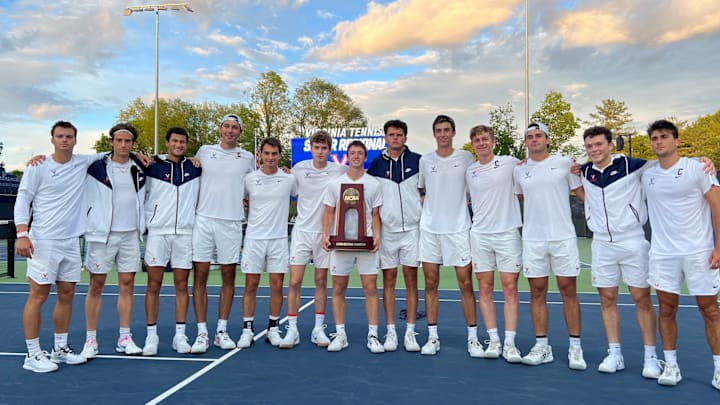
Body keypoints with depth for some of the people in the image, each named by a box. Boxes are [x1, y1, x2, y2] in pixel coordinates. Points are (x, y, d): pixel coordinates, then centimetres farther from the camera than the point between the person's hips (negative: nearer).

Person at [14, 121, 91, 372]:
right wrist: (22, 234, -16)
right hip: (43, 241, -5)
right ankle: (33, 355, 7)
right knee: (38, 296, -2)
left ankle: (60, 348, 22)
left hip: (71, 241, 5)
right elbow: (22, 201, -5)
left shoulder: (82, 164, 8)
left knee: (66, 295, 10)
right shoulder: (38, 168, -3)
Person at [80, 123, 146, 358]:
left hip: (130, 234, 3)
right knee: (96, 285, 1)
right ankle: (90, 340, 11)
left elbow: (141, 200, 20)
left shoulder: (139, 169, 8)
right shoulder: (96, 167, -2)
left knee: (127, 284, 5)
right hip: (102, 234, -3)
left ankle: (125, 338, 13)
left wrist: (141, 228, 15)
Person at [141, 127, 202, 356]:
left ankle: (180, 335, 10)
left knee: (182, 285, 4)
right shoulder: (153, 168, 4)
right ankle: (151, 335, 7)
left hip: (185, 232, 2)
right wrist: (145, 222, 3)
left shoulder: (195, 169, 9)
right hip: (158, 231, -1)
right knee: (154, 284, -1)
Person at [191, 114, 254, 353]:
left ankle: (222, 331, 14)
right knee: (200, 276, -2)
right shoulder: (204, 151, 9)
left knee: (228, 277, 4)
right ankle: (202, 333, 6)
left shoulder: (247, 158, 9)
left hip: (232, 223, 0)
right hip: (204, 219, 0)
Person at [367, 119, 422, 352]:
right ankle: (391, 331, 13)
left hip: (411, 228, 0)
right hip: (386, 229, 1)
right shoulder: (376, 164, 5)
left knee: (411, 279, 3)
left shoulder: (417, 161, 2)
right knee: (389, 280, 5)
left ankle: (410, 332, 11)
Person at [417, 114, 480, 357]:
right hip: (430, 228, 2)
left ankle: (473, 338, 12)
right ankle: (432, 337, 15)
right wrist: (429, 208, 8)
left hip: (459, 229, -2)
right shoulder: (425, 161, 7)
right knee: (430, 284, 5)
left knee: (466, 283, 0)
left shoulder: (466, 158, 2)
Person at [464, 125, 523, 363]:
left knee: (510, 289, -1)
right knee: (485, 289, 4)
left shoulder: (509, 163, 1)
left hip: (508, 233, -2)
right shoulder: (469, 172, 10)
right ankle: (494, 340, 13)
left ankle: (510, 343, 6)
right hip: (479, 235, 3)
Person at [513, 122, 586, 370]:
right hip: (532, 240, 2)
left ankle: (575, 348, 12)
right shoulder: (519, 171, 10)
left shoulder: (565, 163, 3)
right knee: (537, 293, 5)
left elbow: (584, 194, 6)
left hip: (563, 237, -2)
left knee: (568, 291, 2)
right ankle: (542, 346, 14)